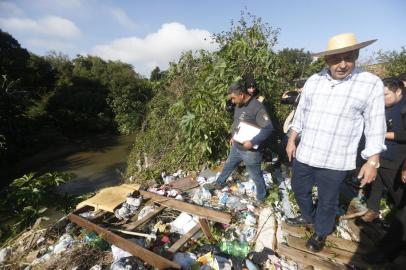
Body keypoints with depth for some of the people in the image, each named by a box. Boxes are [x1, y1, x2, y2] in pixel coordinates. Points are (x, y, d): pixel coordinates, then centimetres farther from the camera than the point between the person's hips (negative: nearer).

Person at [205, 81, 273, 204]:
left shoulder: (257, 107, -23)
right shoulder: (239, 105, 4)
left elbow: (268, 128, -27)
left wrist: (252, 142, -31)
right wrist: (233, 136, 15)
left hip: (250, 151, -8)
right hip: (236, 146, 8)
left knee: (256, 176, 11)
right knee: (228, 166, 25)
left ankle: (261, 197, 34)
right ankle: (219, 183, 48)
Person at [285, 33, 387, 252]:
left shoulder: (371, 84, -9)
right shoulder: (313, 81, 1)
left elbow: (375, 126, -5)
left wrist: (373, 161, -9)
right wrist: (291, 140, 9)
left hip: (335, 161, -4)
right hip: (304, 154, 4)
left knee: (327, 201, 15)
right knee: (299, 189, 23)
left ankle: (321, 233, 43)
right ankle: (308, 217, 51)